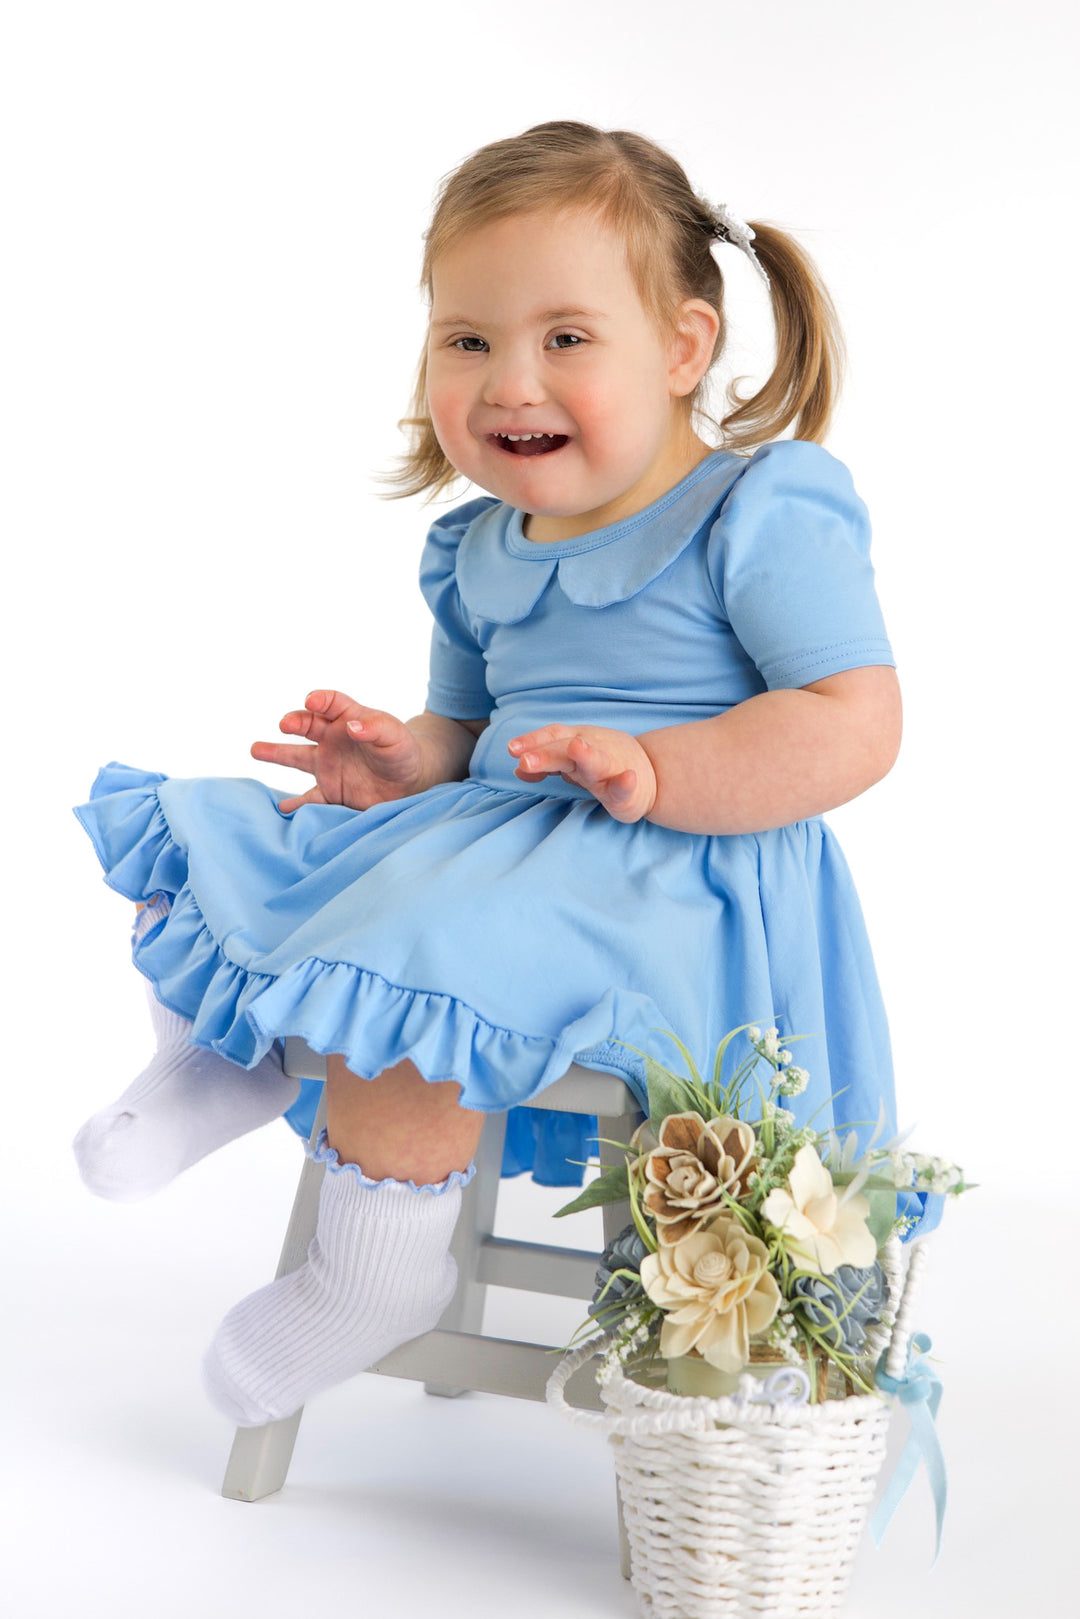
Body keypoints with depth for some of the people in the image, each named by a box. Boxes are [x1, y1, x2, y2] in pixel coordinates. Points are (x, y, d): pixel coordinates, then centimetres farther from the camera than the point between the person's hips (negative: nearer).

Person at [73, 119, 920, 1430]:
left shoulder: (762, 515, -9)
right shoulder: (478, 555, 14)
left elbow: (856, 725, -17)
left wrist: (653, 770, -27)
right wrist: (415, 759, -1)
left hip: (674, 882, -8)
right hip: (493, 831, 9)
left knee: (404, 946, -32)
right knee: (206, 847, 6)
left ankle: (380, 1268, -13)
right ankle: (223, 1064, 24)